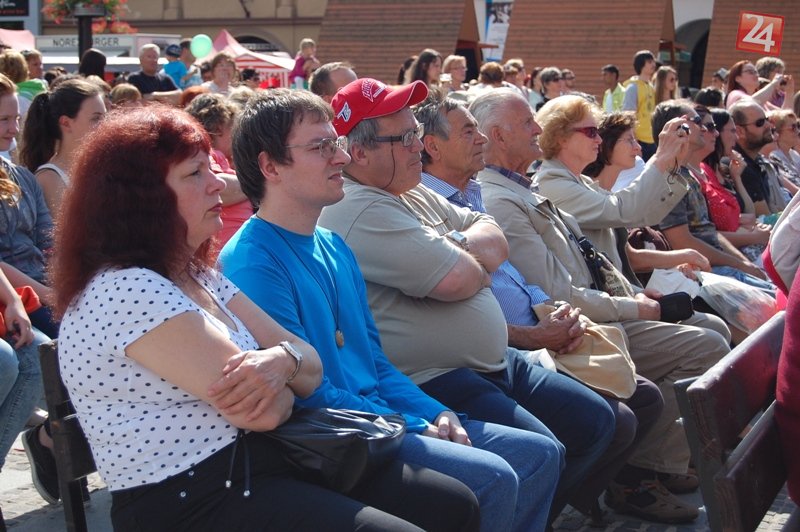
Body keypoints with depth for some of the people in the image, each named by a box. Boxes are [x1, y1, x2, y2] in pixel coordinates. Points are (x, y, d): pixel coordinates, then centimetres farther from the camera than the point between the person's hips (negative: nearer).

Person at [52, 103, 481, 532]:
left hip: (259, 461, 9)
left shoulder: (200, 277, 12)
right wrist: (282, 386, 2)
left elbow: (312, 368, 6)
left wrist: (284, 360, -16)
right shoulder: (125, 291, -17)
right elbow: (265, 412, -20)